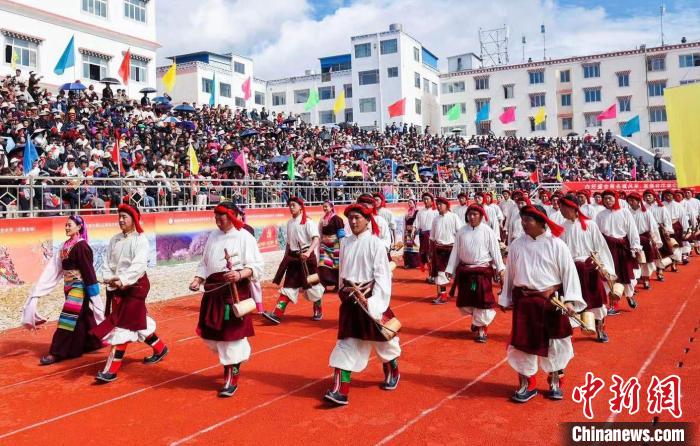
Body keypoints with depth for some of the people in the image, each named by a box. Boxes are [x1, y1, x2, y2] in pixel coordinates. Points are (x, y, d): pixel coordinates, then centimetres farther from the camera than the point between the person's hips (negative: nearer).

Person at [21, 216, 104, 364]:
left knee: (68, 319, -8)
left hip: (79, 286, -8)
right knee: (81, 318, 17)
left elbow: (88, 271, -17)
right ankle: (91, 343, 30)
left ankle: (58, 353, -5)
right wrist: (39, 288, 11)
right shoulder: (66, 245, 8)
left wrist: (93, 294, -16)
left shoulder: (81, 246, -16)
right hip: (69, 286, 8)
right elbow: (54, 268, 11)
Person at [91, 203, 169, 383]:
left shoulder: (141, 240, -10)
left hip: (134, 286, -7)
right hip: (116, 287, 7)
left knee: (122, 325, -8)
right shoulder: (115, 240, 9)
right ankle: (160, 348, 36)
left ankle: (112, 369, -5)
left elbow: (139, 265, -21)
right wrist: (109, 278, -13)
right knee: (137, 323, 16)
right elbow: (107, 262, 6)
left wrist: (123, 280, -32)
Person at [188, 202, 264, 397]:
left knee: (232, 335, -3)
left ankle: (232, 379, 12)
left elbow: (256, 266, -11)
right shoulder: (213, 236, 12)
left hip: (235, 291, -7)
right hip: (213, 291, 7)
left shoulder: (244, 237, -8)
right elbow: (205, 263, 18)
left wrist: (239, 274, -27)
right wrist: (198, 279, 2)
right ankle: (232, 362, 39)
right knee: (211, 334, 12)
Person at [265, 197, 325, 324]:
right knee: (288, 285, 1)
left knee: (312, 284, 4)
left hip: (306, 256, -6)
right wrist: (286, 258, 15)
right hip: (293, 257, 6)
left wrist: (308, 252, -34)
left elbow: (316, 239, -20)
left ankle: (318, 311, 24)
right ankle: (277, 314, -7)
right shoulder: (289, 223, 13)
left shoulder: (307, 222, -9)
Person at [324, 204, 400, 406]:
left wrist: (374, 301, -19)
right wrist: (344, 291, 13)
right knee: (346, 342, 1)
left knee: (382, 339, 14)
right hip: (350, 298, 4)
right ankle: (340, 390, -1)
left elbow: (382, 275, -13)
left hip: (370, 297, -4)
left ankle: (392, 374, 41)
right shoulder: (345, 243, 4)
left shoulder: (375, 243, -11)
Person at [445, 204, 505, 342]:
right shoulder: (461, 231, 4)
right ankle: (478, 319, 38)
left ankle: (481, 328, 17)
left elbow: (495, 251, -5)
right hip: (465, 270, 4)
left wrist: (501, 269, -10)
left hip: (482, 271, -3)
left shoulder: (487, 231, -5)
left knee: (482, 300, -2)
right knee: (464, 302, 9)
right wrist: (450, 269, 4)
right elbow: (455, 251, 6)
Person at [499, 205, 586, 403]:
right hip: (524, 301, 2)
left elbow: (569, 272, -6)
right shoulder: (517, 244, 1)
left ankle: (555, 383, 30)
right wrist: (506, 299, 13)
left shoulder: (556, 245, -8)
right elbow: (510, 273, 10)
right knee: (523, 342, 6)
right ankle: (527, 384, 22)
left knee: (554, 342, 10)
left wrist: (569, 300, -13)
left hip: (552, 300, -2)